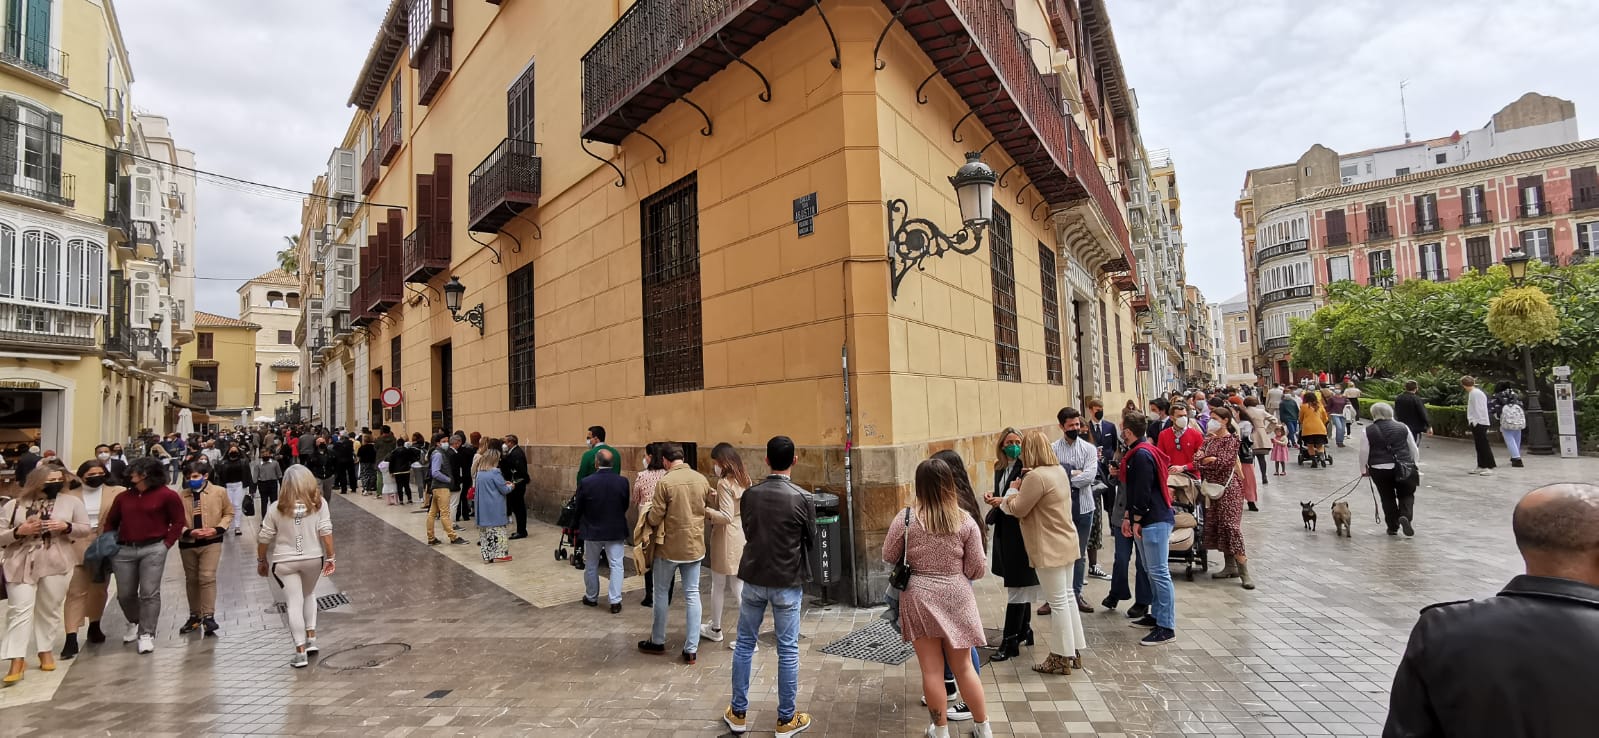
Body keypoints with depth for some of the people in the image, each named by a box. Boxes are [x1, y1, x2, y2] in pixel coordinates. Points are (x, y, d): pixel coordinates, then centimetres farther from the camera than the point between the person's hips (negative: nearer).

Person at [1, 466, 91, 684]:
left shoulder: (72, 502, 4)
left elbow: (86, 529, 4)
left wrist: (66, 527, -14)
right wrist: (18, 531, -15)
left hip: (56, 564, 0)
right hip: (21, 564, 0)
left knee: (49, 609, 8)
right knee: (19, 609, -7)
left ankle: (46, 651, 21)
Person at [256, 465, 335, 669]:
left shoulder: (277, 508, -7)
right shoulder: (319, 503, -8)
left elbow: (263, 538, -2)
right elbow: (326, 532, -12)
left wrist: (261, 561, 13)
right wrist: (330, 557, -4)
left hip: (285, 562, -1)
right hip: (313, 559, 1)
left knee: (294, 603, 3)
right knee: (309, 595, 25)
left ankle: (301, 652, 2)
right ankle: (311, 638, 20)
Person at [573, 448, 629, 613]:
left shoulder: (585, 482, -14)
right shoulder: (623, 481, -12)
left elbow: (579, 508, -3)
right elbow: (625, 506, 0)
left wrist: (579, 525, 16)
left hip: (592, 530, 0)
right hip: (616, 530, 0)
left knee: (591, 565, 17)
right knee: (616, 565, 6)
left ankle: (591, 597, 31)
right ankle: (615, 601, 3)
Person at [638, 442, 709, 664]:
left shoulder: (665, 482, -18)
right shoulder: (701, 479, -3)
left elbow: (654, 519, -14)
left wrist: (648, 511, 7)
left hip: (670, 547, -4)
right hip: (695, 546, 4)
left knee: (661, 593, 15)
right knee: (692, 595, 9)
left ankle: (658, 641, 29)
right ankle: (691, 649, 10)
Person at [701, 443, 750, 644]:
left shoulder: (724, 483, -18)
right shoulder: (743, 480, 6)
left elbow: (726, 517, -23)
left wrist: (705, 510, -14)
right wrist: (715, 498, 6)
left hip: (726, 538, -7)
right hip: (741, 535, 7)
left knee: (718, 585, 12)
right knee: (740, 586, 10)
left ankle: (715, 629, 28)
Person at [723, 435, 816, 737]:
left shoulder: (749, 495, -5)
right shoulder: (803, 499, -13)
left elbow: (747, 532, 7)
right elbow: (811, 541, -1)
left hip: (754, 578, 3)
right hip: (787, 582, -3)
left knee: (744, 644, 15)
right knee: (788, 650, 7)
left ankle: (738, 713, 25)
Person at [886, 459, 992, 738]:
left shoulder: (905, 519, -11)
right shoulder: (965, 521, -8)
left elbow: (888, 557, 2)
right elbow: (976, 569, -3)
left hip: (919, 597, -1)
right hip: (956, 597, 2)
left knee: (932, 669, 9)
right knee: (963, 666, 17)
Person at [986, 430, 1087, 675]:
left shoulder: (1036, 476, -24)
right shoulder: (1060, 470, 6)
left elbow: (1018, 509, -14)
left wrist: (1013, 490, 3)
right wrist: (1003, 501, 12)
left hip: (1049, 548, -10)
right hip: (1066, 543, 10)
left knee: (1058, 602, 1)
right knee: (1067, 597, 18)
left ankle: (1062, 657, 13)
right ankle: (1075, 651, 29)